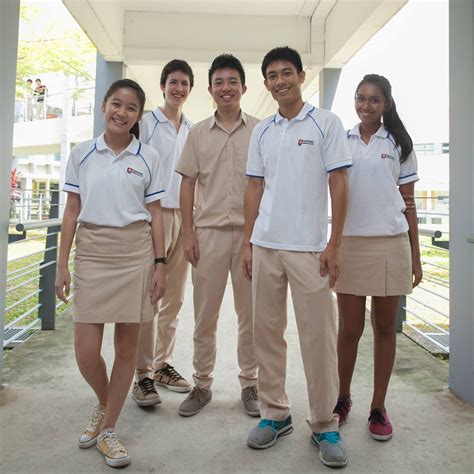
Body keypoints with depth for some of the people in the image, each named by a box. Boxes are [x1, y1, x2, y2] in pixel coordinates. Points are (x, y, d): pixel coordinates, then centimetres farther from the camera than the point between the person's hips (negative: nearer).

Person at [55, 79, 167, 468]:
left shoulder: (149, 158, 3)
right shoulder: (81, 154, 6)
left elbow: (155, 215, 4)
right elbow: (72, 212, 7)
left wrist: (160, 264, -2)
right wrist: (62, 264, 4)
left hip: (135, 252, 0)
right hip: (91, 253, 1)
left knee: (127, 345, 5)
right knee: (86, 351, -1)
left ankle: (108, 430, 22)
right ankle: (104, 405, 32)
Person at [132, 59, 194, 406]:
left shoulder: (194, 130, 15)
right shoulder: (147, 123, 1)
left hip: (184, 215, 5)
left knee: (174, 298, 8)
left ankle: (163, 364, 20)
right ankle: (143, 374, 2)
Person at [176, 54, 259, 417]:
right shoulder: (198, 133, 9)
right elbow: (188, 184, 8)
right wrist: (188, 234, 1)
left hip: (250, 231, -1)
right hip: (209, 231, 1)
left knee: (250, 313, 7)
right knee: (205, 315, 7)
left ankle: (250, 384, 22)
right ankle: (202, 384, 21)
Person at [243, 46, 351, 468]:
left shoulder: (326, 123, 1)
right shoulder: (262, 131, 13)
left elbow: (339, 185, -3)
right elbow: (255, 189, 14)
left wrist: (334, 245, -9)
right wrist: (248, 243, 8)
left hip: (309, 247, -4)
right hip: (265, 244, 5)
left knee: (318, 336, 0)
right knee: (267, 331, 9)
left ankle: (325, 425, 16)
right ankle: (275, 413, 25)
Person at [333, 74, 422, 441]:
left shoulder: (399, 144, 7)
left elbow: (408, 202, 7)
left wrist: (416, 255, 2)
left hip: (391, 244, 0)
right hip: (350, 242, 0)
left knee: (385, 328, 7)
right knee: (349, 328, 4)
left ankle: (379, 408, 20)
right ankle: (343, 399, 24)